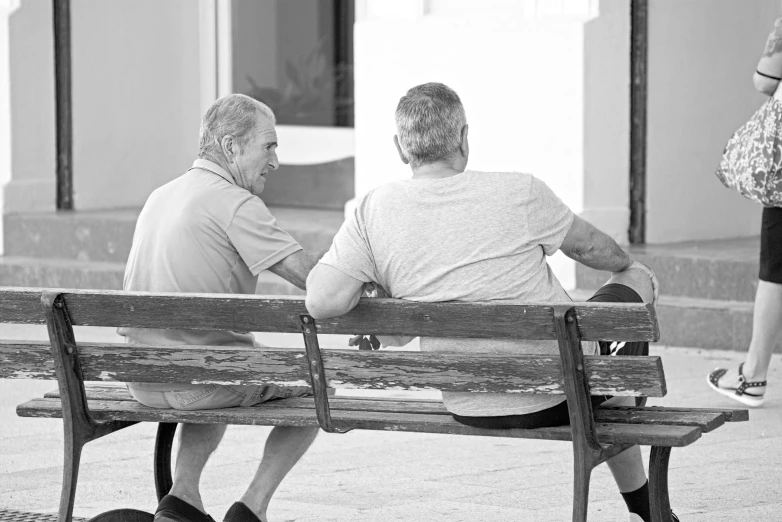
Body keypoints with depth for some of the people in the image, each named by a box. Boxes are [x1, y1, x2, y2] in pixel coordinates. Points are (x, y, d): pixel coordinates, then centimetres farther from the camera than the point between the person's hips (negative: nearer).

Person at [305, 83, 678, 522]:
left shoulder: (373, 212, -11)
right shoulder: (519, 194, -17)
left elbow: (321, 302, -19)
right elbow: (589, 246, 1)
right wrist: (629, 265, 25)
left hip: (467, 408, 4)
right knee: (635, 283, 25)